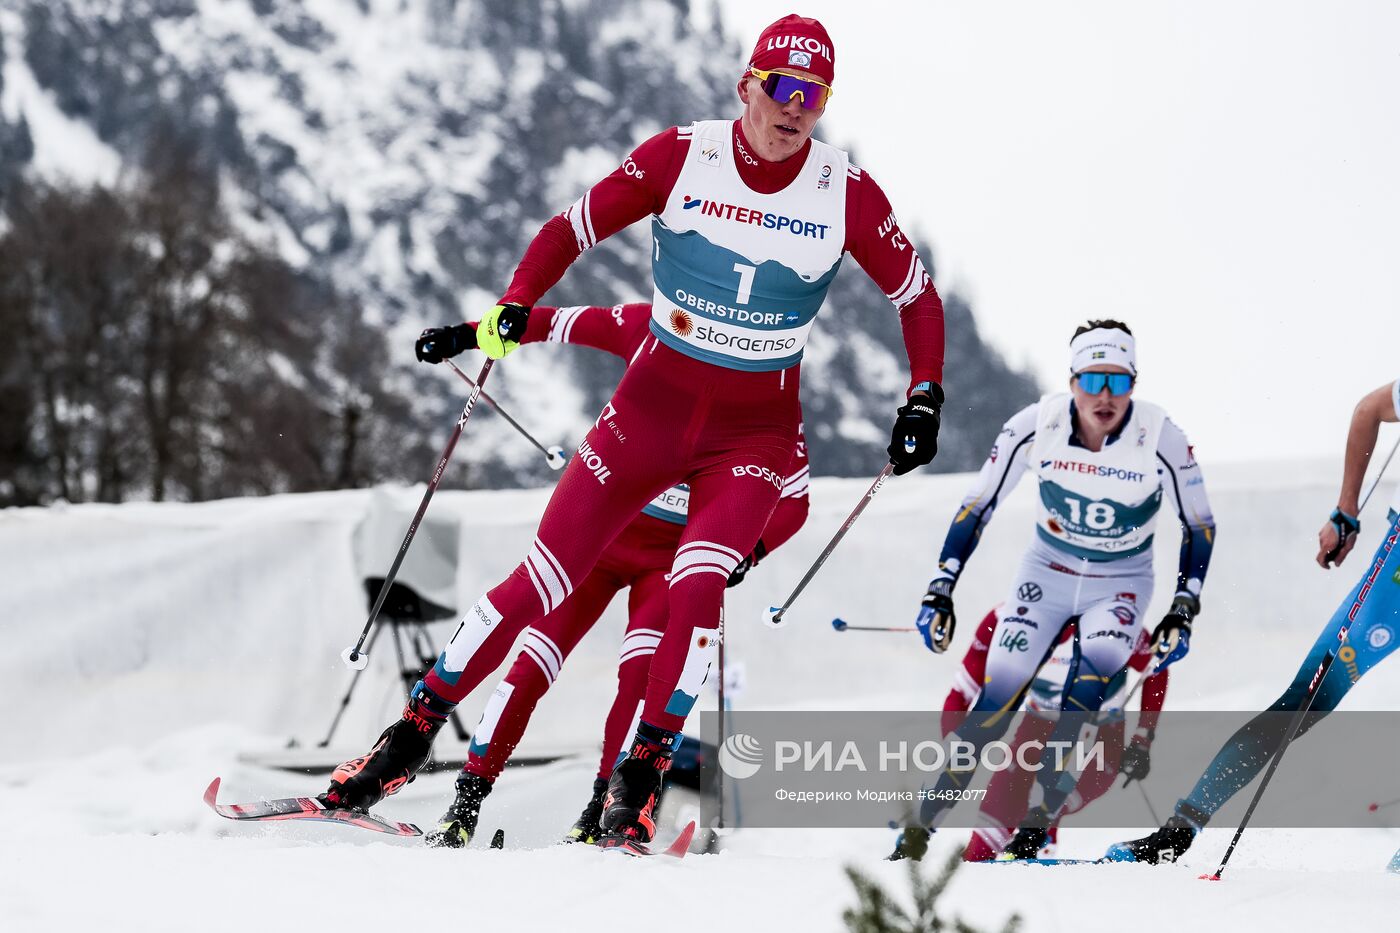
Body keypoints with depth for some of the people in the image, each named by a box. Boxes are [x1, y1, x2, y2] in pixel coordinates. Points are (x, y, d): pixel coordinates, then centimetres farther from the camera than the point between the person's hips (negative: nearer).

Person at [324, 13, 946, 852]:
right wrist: (511, 314, -14)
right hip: (654, 404, 1)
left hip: (756, 433, 0)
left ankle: (640, 781, -9)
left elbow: (917, 293, 4)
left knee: (697, 587, -23)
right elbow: (574, 228, -1)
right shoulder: (683, 157, -11)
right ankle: (416, 731, 13)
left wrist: (925, 398, -6)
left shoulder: (847, 193, -10)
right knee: (542, 584, -1)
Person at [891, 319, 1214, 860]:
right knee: (996, 704, -10)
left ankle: (1035, 824, -21)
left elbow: (1199, 526, -6)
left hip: (1121, 586, -1)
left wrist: (1183, 612, -11)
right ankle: (920, 826, 2)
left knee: (1091, 679, -27)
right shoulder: (1037, 426, -20)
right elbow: (977, 508, -8)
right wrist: (940, 592, -11)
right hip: (1047, 573, 1)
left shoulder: (1161, 439, -22)